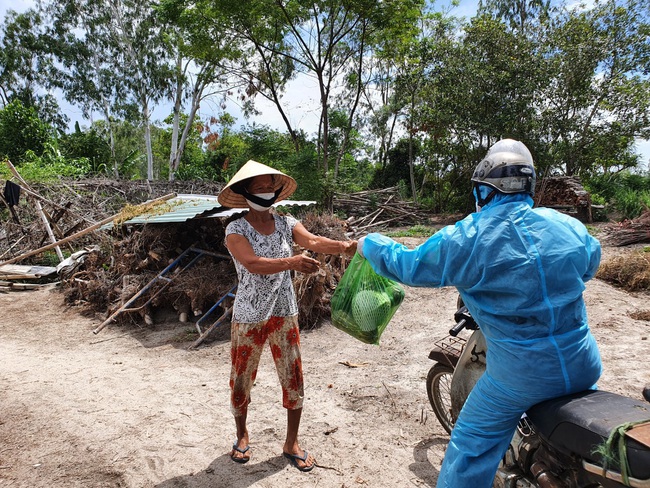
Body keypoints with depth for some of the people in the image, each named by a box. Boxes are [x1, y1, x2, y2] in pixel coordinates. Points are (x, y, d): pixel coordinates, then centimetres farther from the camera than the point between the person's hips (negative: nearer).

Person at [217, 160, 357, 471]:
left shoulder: (286, 224, -1)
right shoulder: (236, 231, -11)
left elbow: (313, 241, -20)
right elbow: (252, 263, -28)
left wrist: (341, 246, -41)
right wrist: (291, 262, -44)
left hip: (284, 315, 3)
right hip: (249, 319, -2)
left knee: (294, 381, 7)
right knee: (241, 381, 13)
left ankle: (291, 443, 28)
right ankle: (242, 436, 40)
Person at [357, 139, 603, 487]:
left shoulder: (466, 240, -16)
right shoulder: (569, 227, -2)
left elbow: (409, 266, -4)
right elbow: (591, 261, 19)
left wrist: (369, 244, 14)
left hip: (519, 377, -5)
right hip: (584, 367, 5)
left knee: (472, 445, 14)